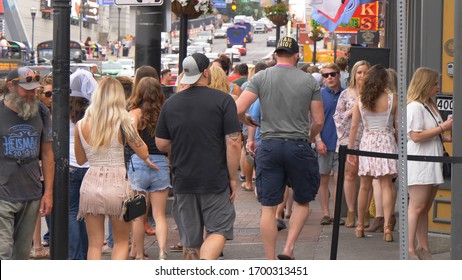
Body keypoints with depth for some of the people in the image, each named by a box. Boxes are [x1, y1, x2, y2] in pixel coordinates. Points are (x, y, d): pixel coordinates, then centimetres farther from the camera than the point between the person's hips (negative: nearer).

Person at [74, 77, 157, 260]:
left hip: (91, 183, 2)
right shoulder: (122, 123, -8)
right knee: (121, 242, 13)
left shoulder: (81, 125, 1)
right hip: (117, 182, -2)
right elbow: (143, 153, 0)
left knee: (94, 244, 8)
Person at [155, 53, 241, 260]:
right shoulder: (223, 100, -8)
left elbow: (161, 144, 9)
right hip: (216, 180, -4)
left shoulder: (171, 103, 5)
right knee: (219, 229, 3)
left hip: (183, 181, 4)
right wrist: (233, 178, -4)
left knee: (190, 239, 12)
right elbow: (233, 143, -13)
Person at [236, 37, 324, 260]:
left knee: (268, 208, 5)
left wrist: (248, 122, 14)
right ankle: (288, 249, 4)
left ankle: (271, 262, 7)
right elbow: (319, 121, 3)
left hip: (269, 146, 1)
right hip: (298, 147, 0)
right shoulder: (309, 81, 2)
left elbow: (238, 109, -7)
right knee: (302, 202, 18)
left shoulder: (261, 78, 1)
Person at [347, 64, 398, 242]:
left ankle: (360, 226, 18)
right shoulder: (392, 99, -4)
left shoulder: (360, 100, 0)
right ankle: (387, 225, -11)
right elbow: (399, 125, -1)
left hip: (367, 142, 2)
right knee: (386, 185, -1)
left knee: (364, 186, 11)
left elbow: (354, 127, 1)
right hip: (386, 141, -2)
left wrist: (350, 149, 8)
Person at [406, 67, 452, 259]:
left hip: (432, 164, 9)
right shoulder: (414, 107, -12)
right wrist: (442, 128, -14)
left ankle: (423, 248, 12)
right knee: (417, 206, -9)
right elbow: (416, 136, -20)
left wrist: (447, 138, 12)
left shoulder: (430, 106, 19)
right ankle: (410, 249, -7)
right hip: (418, 164, -9)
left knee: (425, 207, 9)